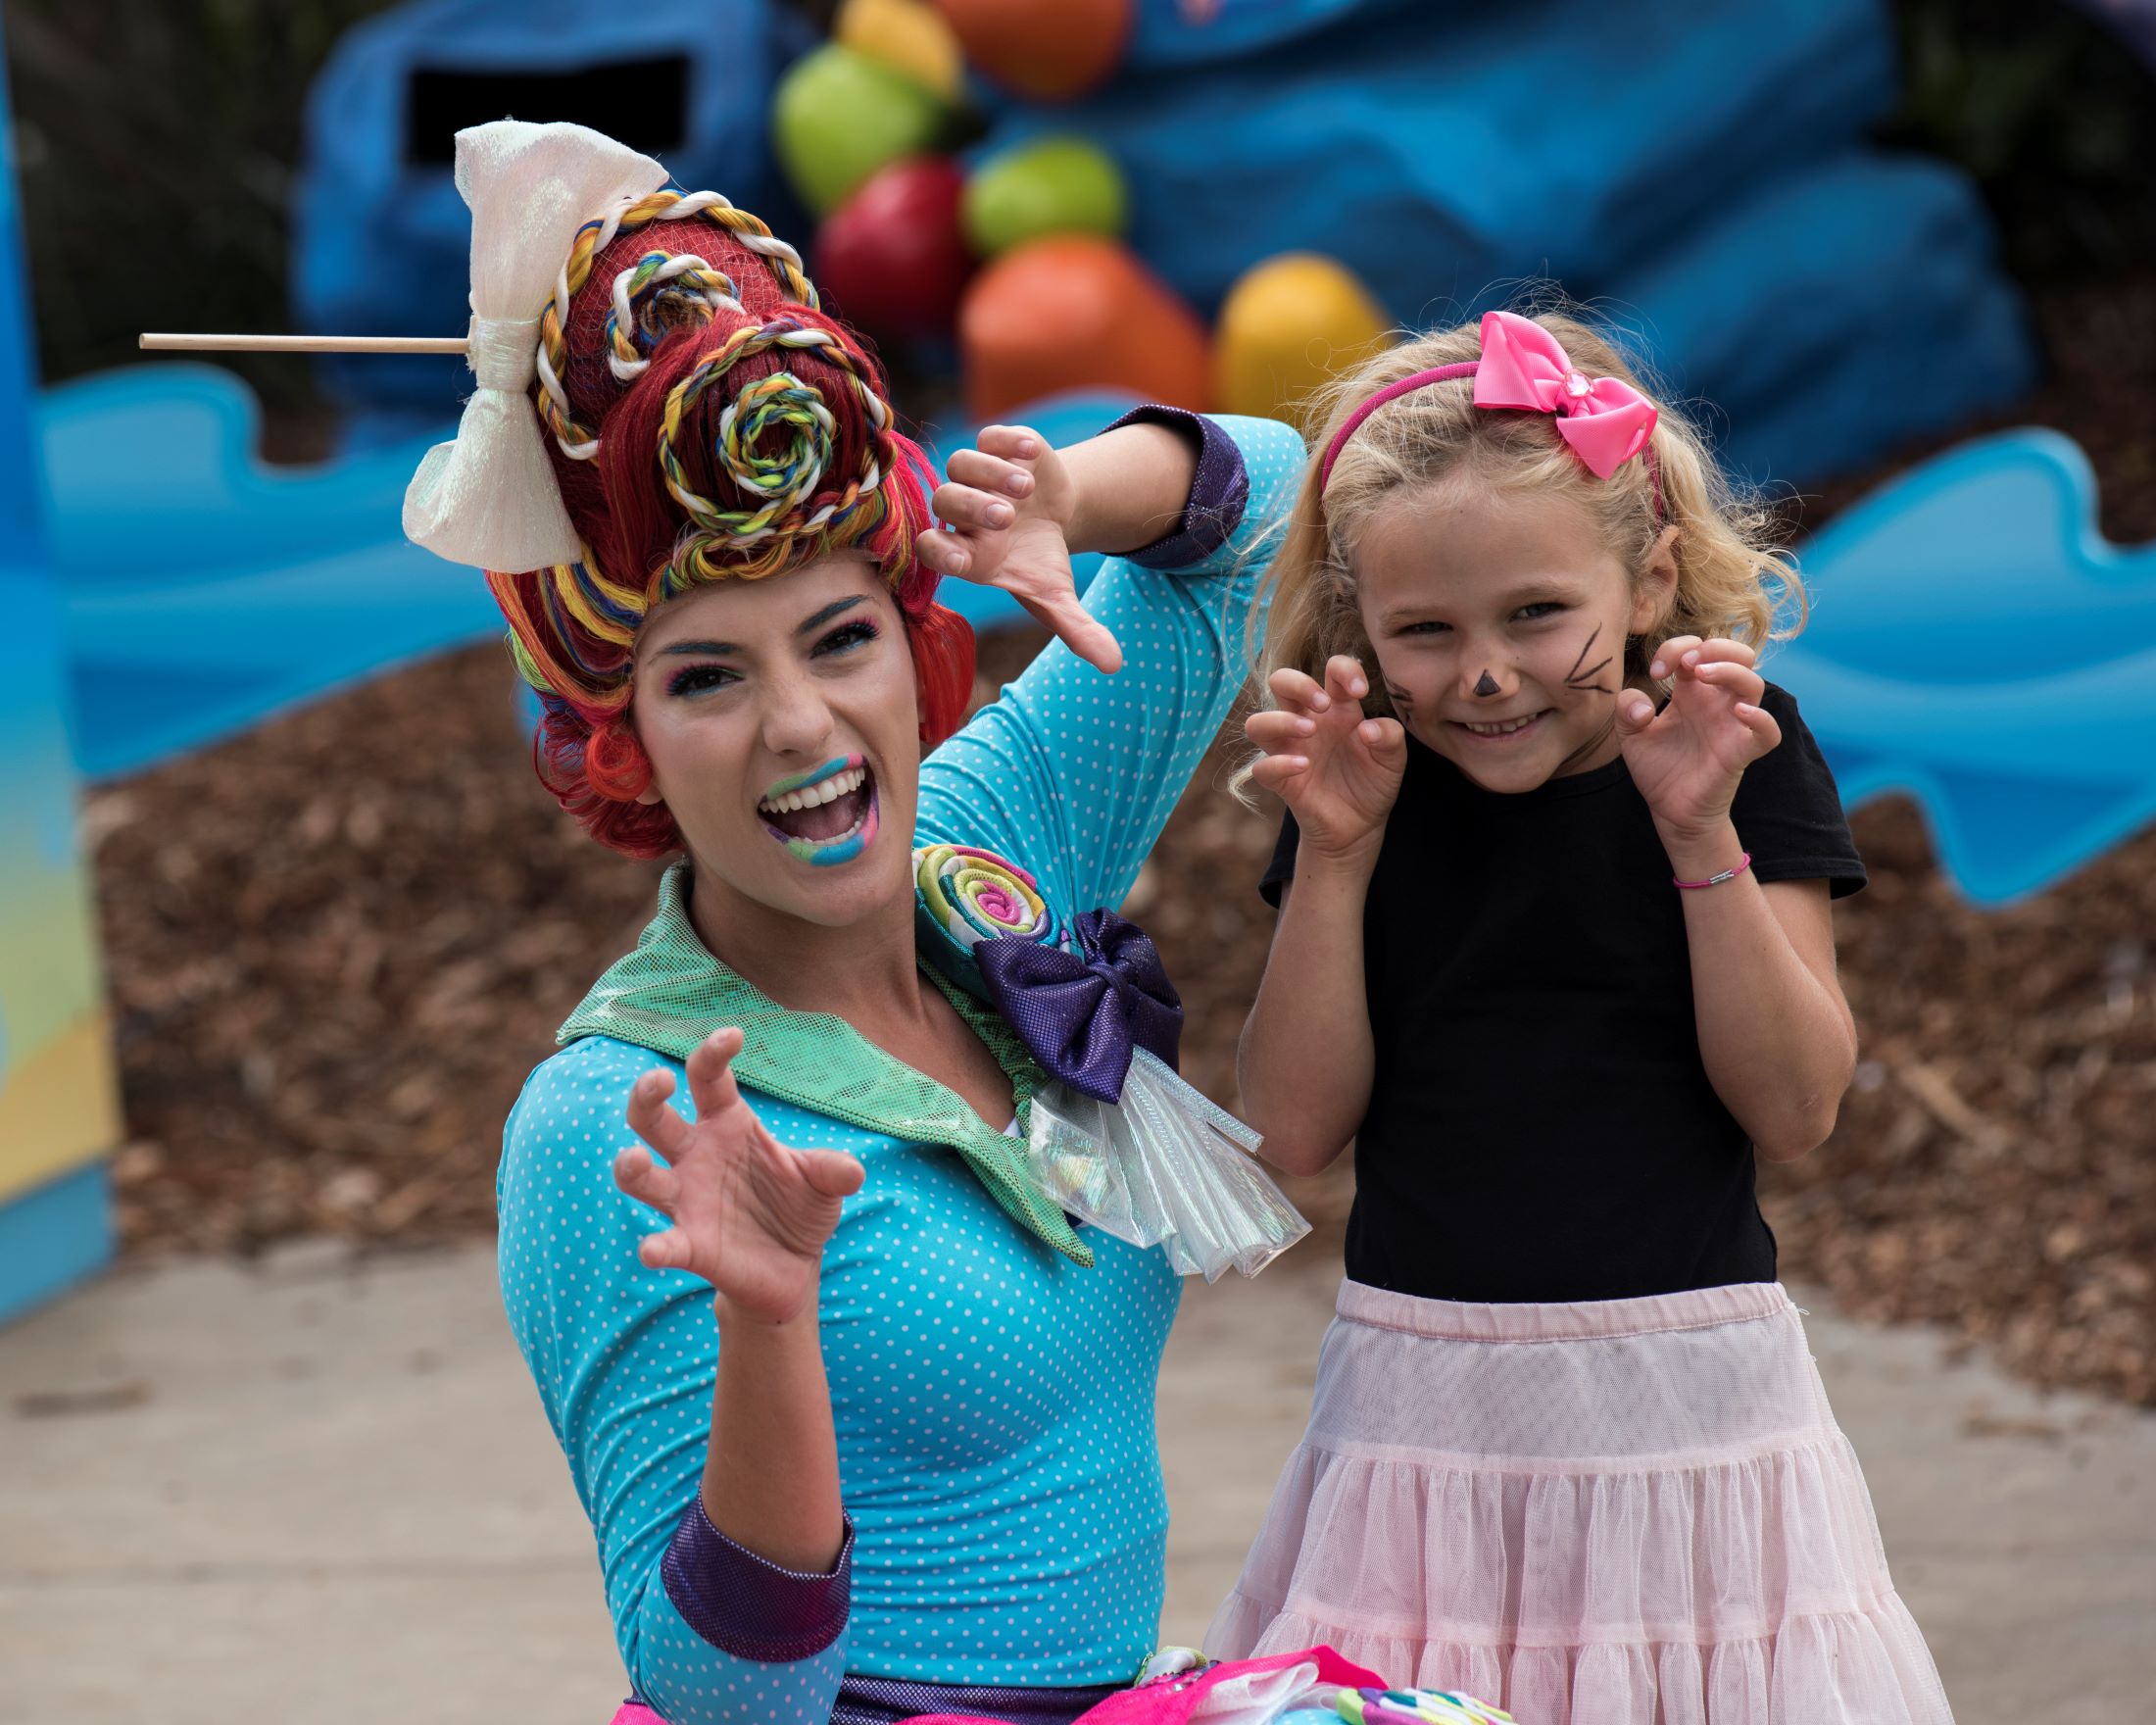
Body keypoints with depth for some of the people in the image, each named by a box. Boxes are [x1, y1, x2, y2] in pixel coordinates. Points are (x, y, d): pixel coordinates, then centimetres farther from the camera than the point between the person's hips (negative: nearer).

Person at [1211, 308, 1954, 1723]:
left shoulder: (1744, 761, -3)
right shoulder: (1368, 796, 2)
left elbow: (1795, 1107, -8)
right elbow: (1297, 1129, -2)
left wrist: (1701, 835, -18)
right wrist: (1335, 857, -11)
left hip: (1683, 1390, -1)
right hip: (1425, 1395, 1)